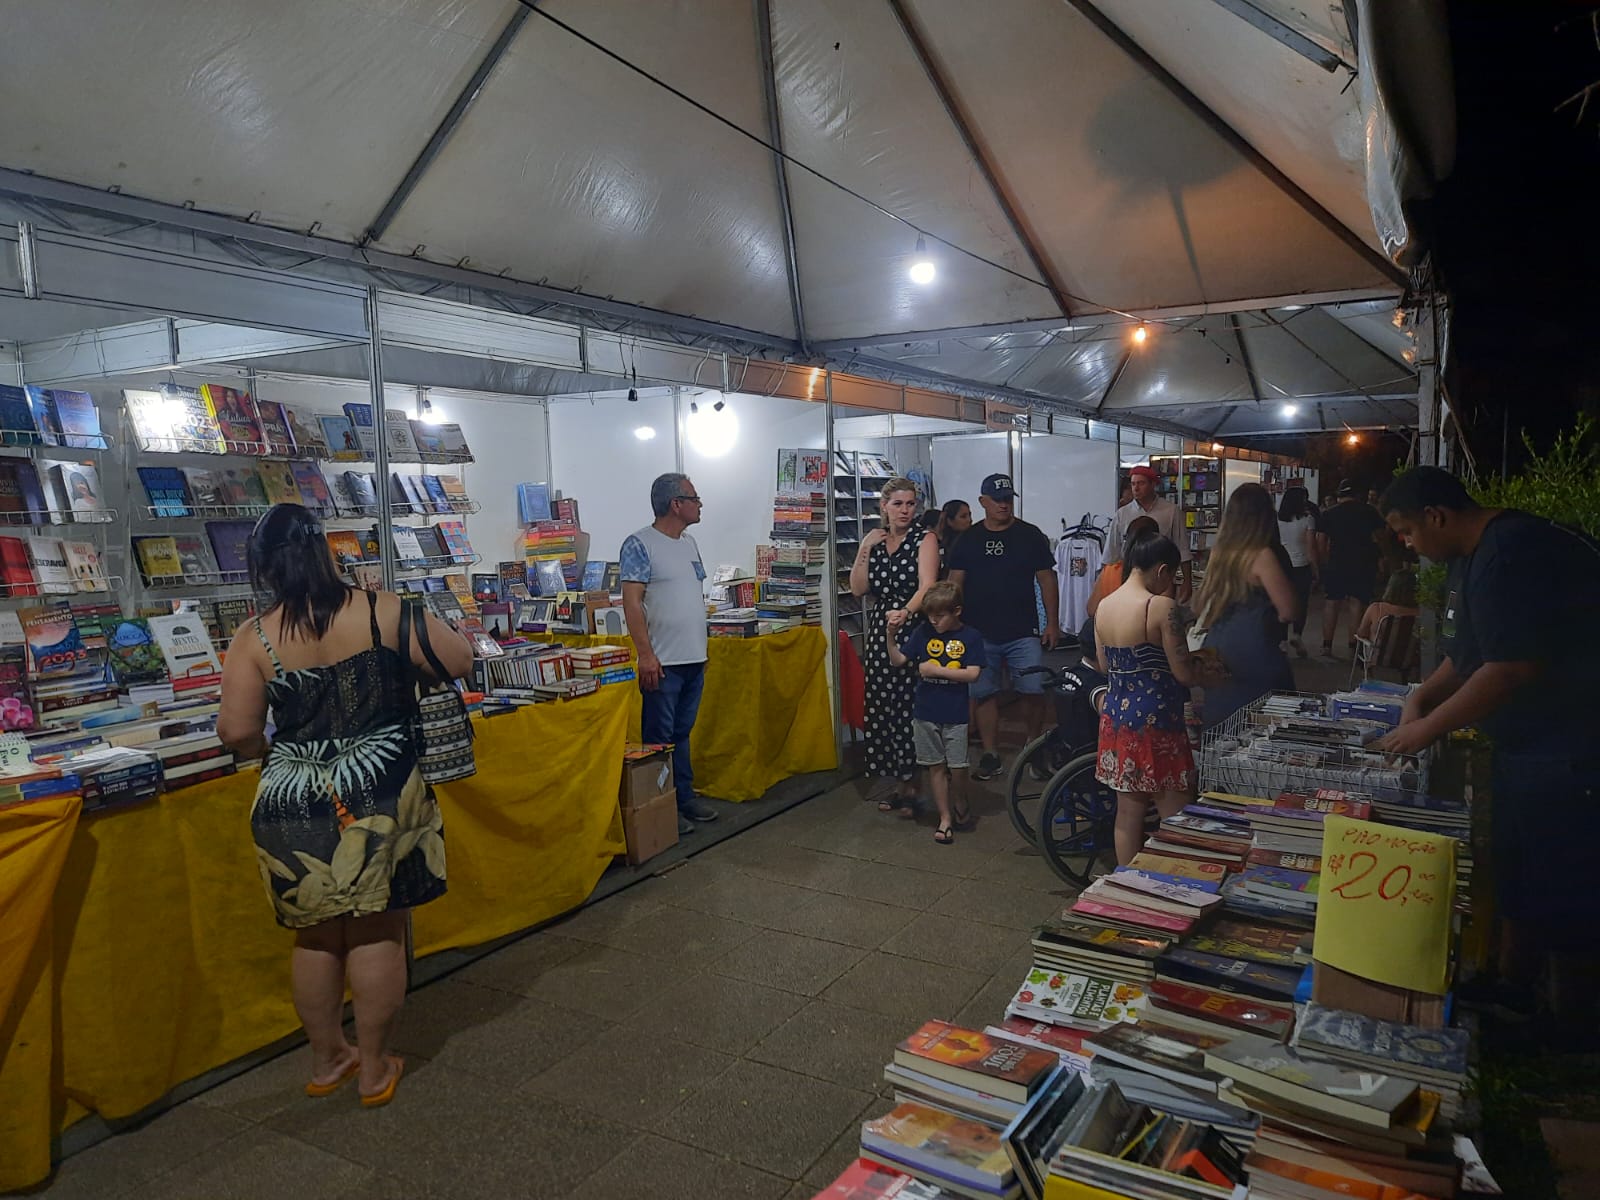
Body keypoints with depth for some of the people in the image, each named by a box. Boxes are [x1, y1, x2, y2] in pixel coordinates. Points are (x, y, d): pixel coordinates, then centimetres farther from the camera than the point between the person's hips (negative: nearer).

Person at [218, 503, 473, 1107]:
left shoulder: (255, 638, -5)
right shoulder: (381, 610, -9)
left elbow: (238, 731, -7)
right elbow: (460, 660, -6)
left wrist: (270, 750, 15)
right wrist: (399, 664, 13)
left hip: (293, 805, 2)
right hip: (377, 796, -2)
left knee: (315, 936, 18)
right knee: (377, 932, 11)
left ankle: (326, 1060, 35)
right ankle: (374, 1069, 23)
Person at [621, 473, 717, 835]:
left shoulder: (689, 543, 13)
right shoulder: (640, 544, -10)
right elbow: (631, 602, -15)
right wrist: (645, 654, -20)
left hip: (695, 658, 8)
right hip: (664, 662, -8)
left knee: (682, 733, 16)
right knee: (660, 738, 1)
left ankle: (685, 797, 25)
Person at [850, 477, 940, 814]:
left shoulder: (925, 539, -4)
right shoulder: (874, 540, 12)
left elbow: (927, 585, -19)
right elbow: (858, 589, 6)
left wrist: (905, 612, -37)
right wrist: (865, 549, -4)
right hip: (879, 633, 5)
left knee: (912, 709, -5)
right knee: (882, 709, 6)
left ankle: (914, 787, 8)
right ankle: (899, 784, 19)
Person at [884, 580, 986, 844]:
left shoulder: (970, 637, -4)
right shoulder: (923, 632, 2)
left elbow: (972, 673, -12)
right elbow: (898, 661, 2)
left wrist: (937, 670, -17)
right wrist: (890, 636, -13)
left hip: (955, 715, -2)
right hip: (925, 713, 2)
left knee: (957, 767, 0)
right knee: (935, 766, 7)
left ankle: (960, 805, 29)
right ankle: (945, 818, 18)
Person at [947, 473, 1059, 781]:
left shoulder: (1031, 535, 4)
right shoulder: (968, 539, 7)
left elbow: (1046, 580, 5)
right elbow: (955, 583, 7)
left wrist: (1051, 623, 0)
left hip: (1024, 633, -1)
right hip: (979, 634, 1)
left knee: (1033, 691, -6)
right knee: (984, 694, 3)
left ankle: (1034, 743, 17)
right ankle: (990, 755, 12)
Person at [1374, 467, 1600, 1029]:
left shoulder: (1512, 553, -24)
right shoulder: (1475, 556, 9)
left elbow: (1511, 669, -28)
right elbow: (1468, 652, 18)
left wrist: (1428, 727, -18)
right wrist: (1421, 697, 4)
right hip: (1523, 745, 10)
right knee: (1515, 876, 19)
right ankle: (1512, 988, 34)